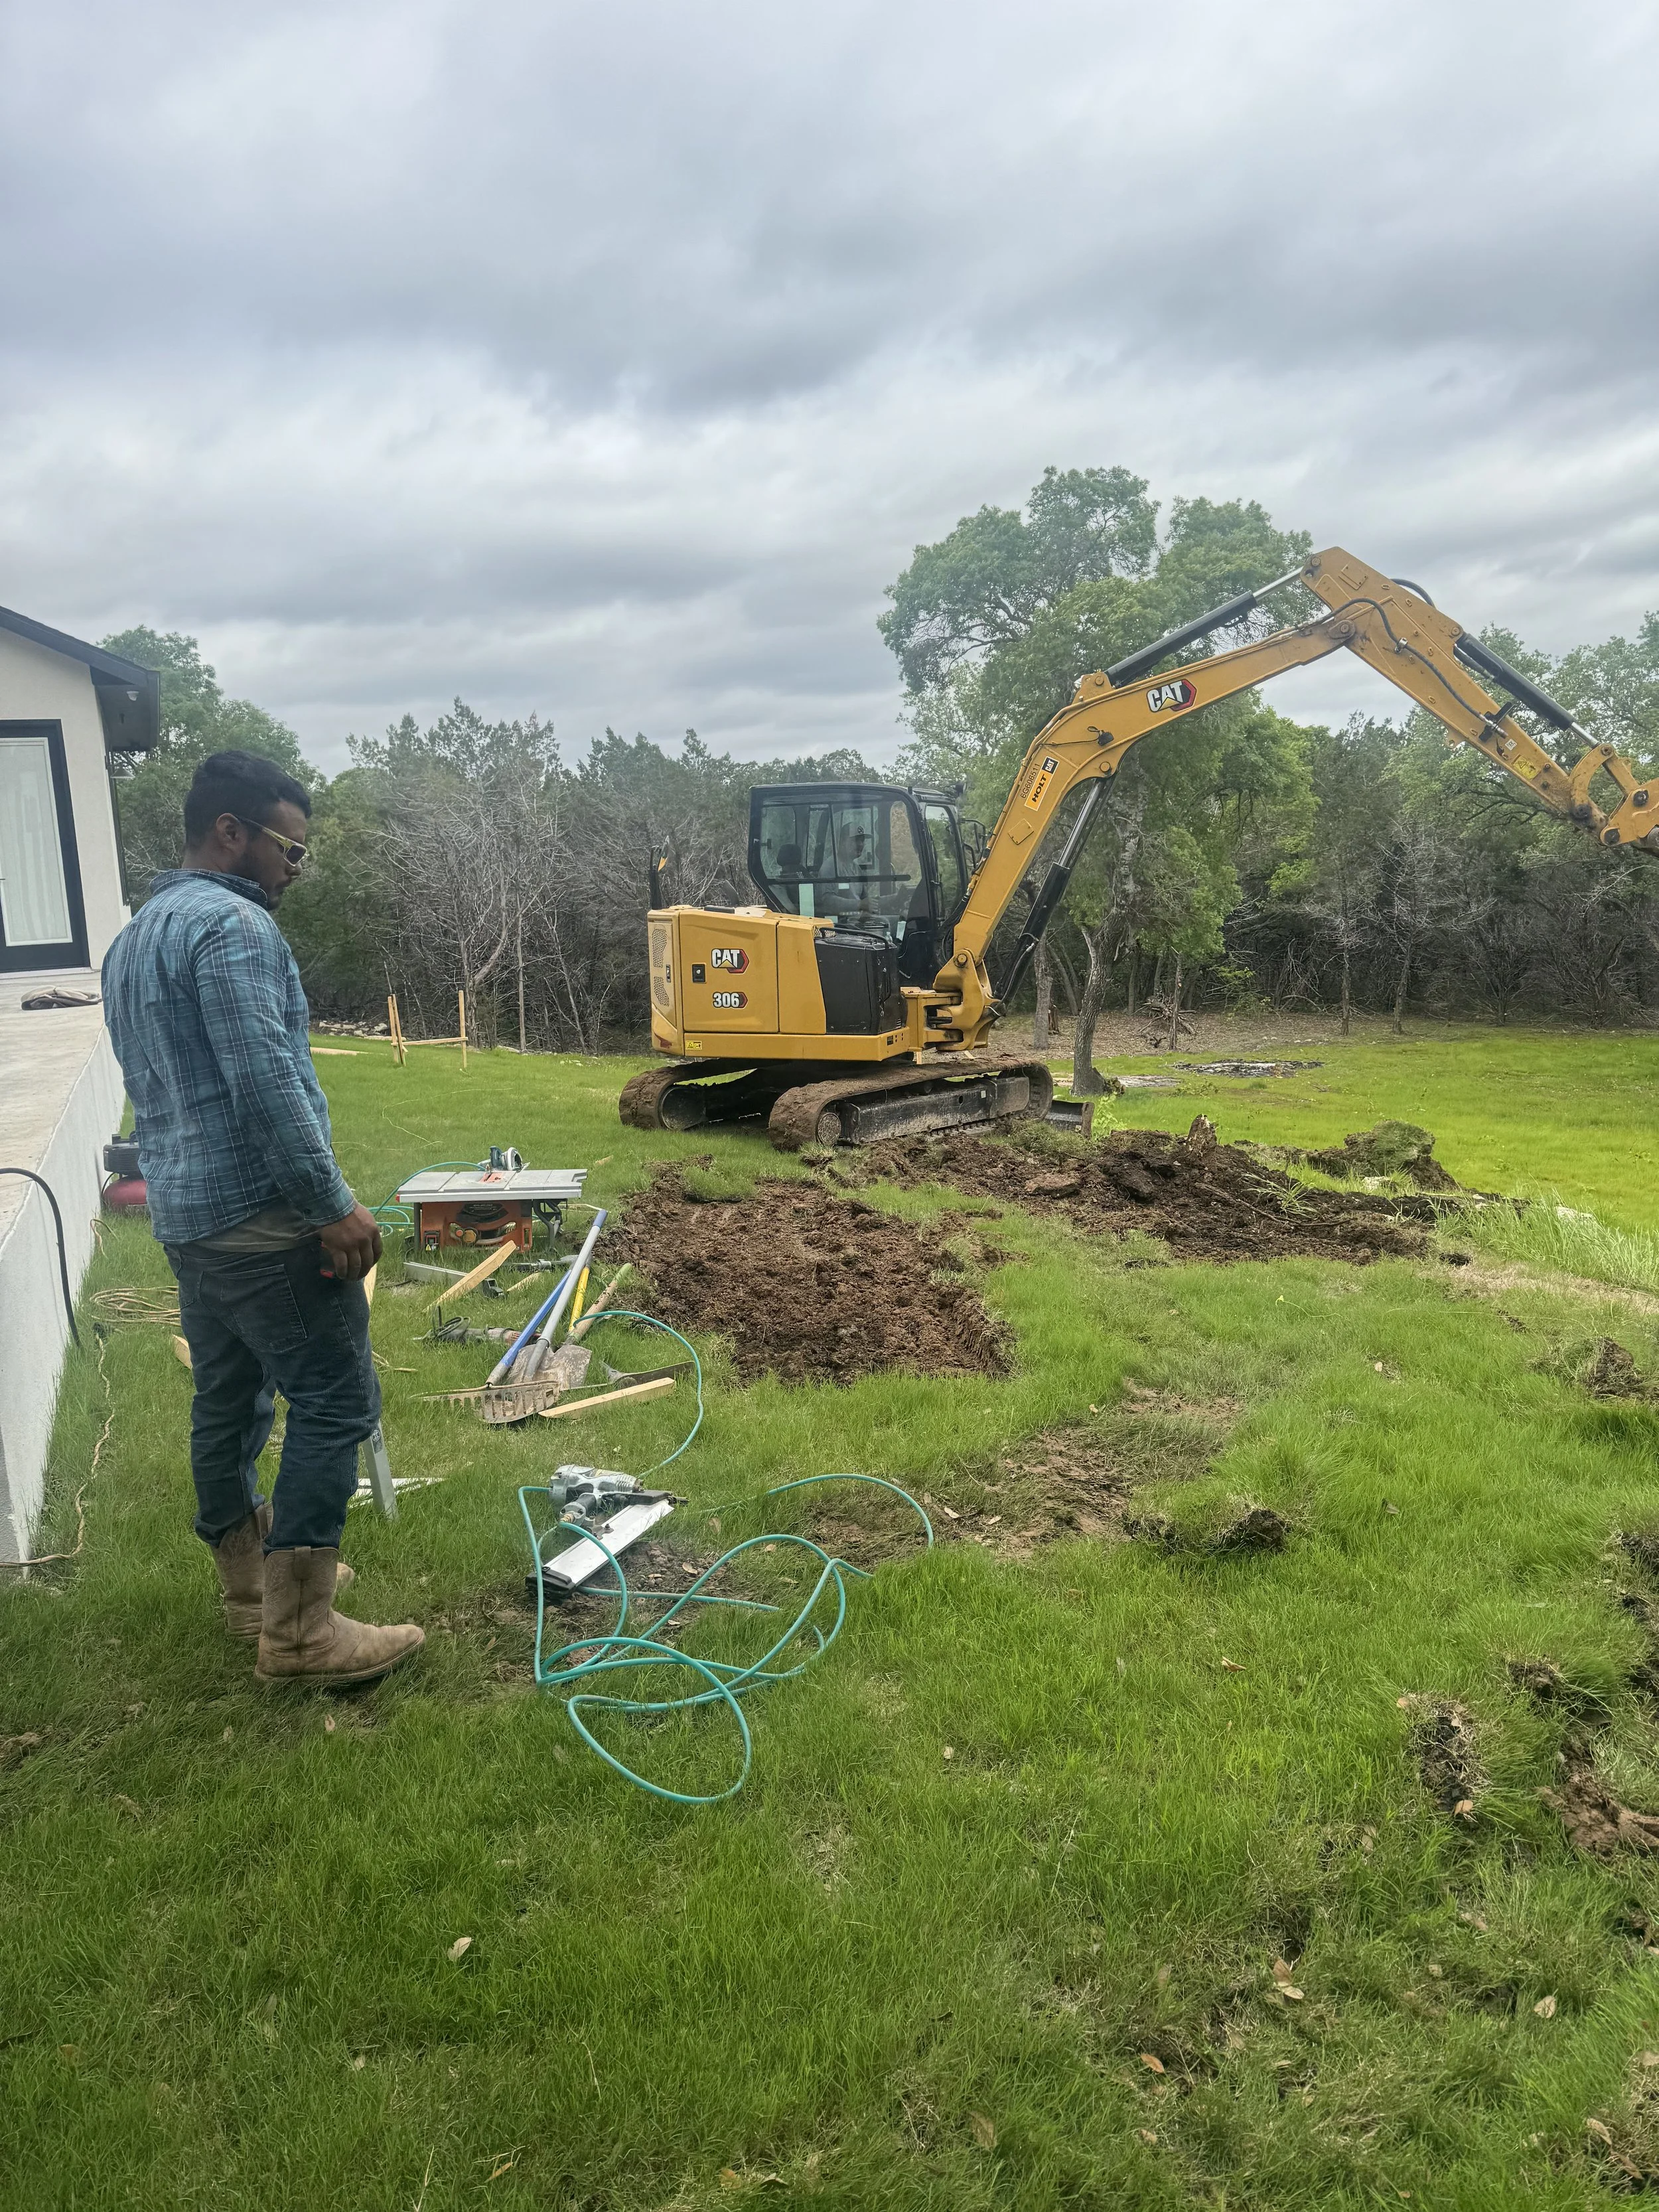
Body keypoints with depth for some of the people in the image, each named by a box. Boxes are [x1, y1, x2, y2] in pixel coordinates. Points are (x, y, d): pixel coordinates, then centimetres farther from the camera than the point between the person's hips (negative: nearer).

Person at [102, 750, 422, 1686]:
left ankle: (253, 1587, 30)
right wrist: (336, 1206, -20)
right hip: (263, 1216, -10)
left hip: (183, 1214, 10)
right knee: (336, 1403, -4)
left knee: (229, 1401, 17)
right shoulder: (232, 924, -16)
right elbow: (268, 1085, -24)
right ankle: (299, 1632, -1)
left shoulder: (135, 936, 17)